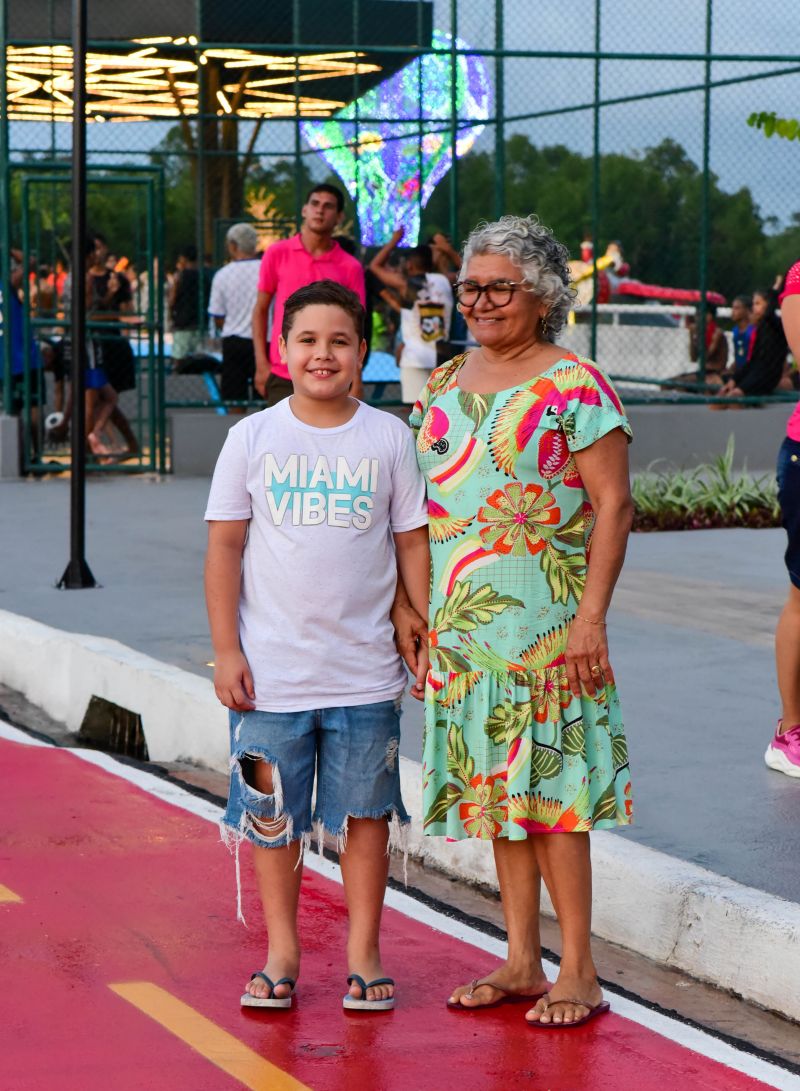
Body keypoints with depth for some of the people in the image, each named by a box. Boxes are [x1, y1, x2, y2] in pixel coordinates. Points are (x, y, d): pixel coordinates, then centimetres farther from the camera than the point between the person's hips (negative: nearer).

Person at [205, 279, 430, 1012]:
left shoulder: (389, 438, 2)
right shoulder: (254, 438, 1)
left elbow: (413, 543, 6)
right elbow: (224, 547, 2)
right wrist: (227, 650, -4)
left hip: (366, 671, 0)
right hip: (272, 672, 0)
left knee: (365, 814, 7)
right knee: (272, 818, 7)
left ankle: (364, 953, 18)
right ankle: (281, 952, 20)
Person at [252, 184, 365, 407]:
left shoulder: (351, 268, 1)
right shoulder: (277, 254, 2)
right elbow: (260, 310, 7)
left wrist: (356, 381, -6)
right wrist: (261, 364, 0)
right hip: (282, 377, 0)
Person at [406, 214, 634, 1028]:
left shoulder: (574, 387, -7)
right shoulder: (441, 387, 13)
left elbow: (613, 504, -11)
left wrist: (591, 615, -17)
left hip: (542, 616, -6)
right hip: (459, 619, 7)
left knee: (546, 781, -6)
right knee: (494, 782, 9)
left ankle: (578, 973, 2)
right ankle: (521, 961, 17)